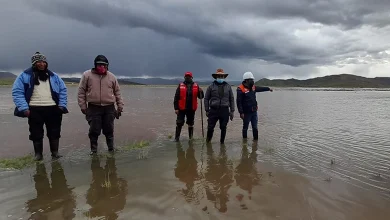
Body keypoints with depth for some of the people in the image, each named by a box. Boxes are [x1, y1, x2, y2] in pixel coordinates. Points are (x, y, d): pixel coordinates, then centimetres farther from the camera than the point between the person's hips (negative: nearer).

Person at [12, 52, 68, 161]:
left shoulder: (53, 76, 11)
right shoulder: (25, 76, 2)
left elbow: (63, 90, 12)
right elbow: (17, 92, -3)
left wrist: (62, 105, 1)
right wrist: (24, 108, -12)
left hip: (53, 109, 2)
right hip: (35, 110, -2)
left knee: (54, 132, 6)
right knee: (36, 133, 7)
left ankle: (55, 152, 18)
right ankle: (38, 154, 20)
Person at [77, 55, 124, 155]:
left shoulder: (112, 77, 8)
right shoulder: (87, 75, 2)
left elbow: (117, 93, 11)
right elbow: (81, 92, 3)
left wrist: (120, 107, 8)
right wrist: (83, 106, -2)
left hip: (109, 108, 1)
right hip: (93, 108, -1)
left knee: (109, 130, 9)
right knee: (94, 131, 3)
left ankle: (111, 149, 23)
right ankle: (93, 149, 19)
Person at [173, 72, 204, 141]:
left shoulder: (196, 86, 4)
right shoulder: (180, 86, 0)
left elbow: (201, 97, 5)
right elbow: (176, 98, -2)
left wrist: (201, 91, -17)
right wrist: (176, 108, -8)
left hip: (191, 109, 2)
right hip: (182, 109, -2)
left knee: (191, 124, 14)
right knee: (179, 124, 2)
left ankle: (191, 138, 27)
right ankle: (176, 138, 14)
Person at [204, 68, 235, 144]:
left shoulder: (228, 86, 10)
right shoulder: (211, 86, 4)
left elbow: (231, 99, 12)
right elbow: (206, 99, 6)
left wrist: (232, 111, 7)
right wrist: (207, 110, 1)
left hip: (225, 111, 1)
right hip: (213, 110, -1)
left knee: (223, 128, 8)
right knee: (210, 127, 1)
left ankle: (222, 142, 24)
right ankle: (208, 141, 24)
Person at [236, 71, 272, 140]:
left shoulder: (253, 87, 8)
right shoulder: (241, 89, -14)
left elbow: (260, 88, 30)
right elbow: (239, 102, -16)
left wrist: (268, 88, 44)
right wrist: (241, 113, -20)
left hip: (254, 112, 6)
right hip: (246, 113, -6)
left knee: (255, 127, 9)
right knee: (245, 128, 8)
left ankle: (256, 139, 20)